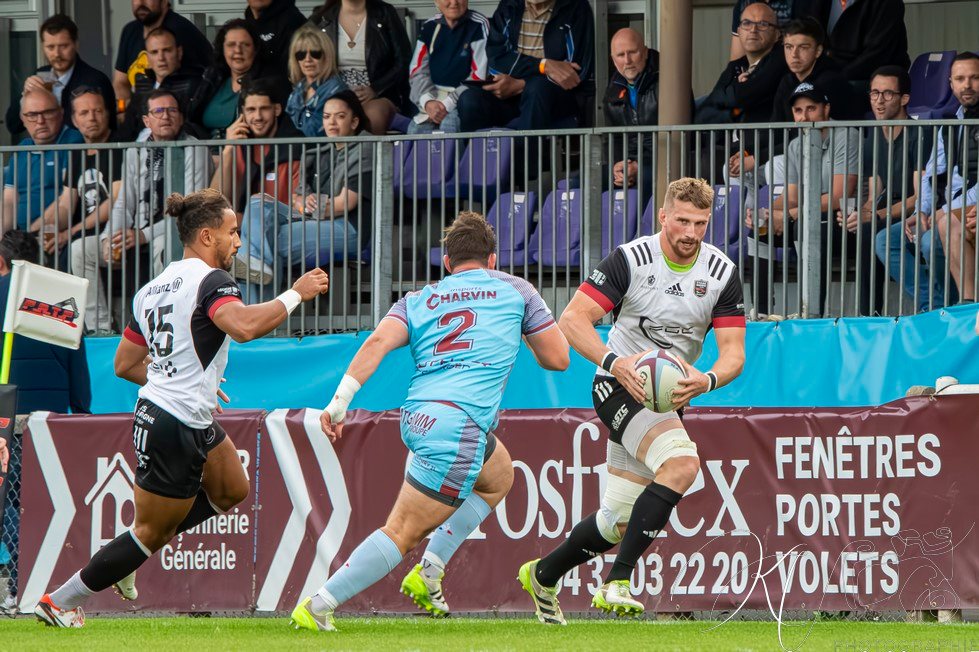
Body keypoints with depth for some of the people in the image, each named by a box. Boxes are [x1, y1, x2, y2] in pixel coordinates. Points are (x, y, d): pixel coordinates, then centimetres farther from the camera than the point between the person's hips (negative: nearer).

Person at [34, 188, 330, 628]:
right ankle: (59, 603, 9)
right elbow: (244, 326, -35)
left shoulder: (153, 289, 12)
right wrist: (295, 294, -23)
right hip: (177, 430, -10)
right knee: (150, 534, 2)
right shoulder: (211, 281, -15)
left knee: (231, 491, 22)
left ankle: (125, 556, 20)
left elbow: (125, 364, 16)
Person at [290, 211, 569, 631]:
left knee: (498, 477, 32)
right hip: (459, 423, -6)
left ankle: (428, 572, 20)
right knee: (403, 532, -4)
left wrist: (340, 400, -6)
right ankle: (318, 606, -12)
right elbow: (557, 358, 17)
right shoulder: (515, 290, 15)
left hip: (416, 418, 6)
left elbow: (378, 343, 2)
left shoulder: (417, 301, 21)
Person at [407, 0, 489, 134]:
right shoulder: (429, 27, 11)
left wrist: (448, 104, -15)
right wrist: (427, 102, -12)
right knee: (415, 128, -26)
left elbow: (479, 78, -9)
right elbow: (417, 73, 8)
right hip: (433, 97, 4)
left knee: (449, 124, -35)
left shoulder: (478, 26, -5)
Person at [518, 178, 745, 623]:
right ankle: (616, 582, -30)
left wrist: (706, 380, -30)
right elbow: (573, 320, -18)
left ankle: (542, 576, 35)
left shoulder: (722, 273, -5)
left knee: (618, 522, 9)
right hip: (620, 386, -6)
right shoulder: (630, 260, -15)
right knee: (682, 463, -31)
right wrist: (614, 362, -34)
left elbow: (733, 353, -7)